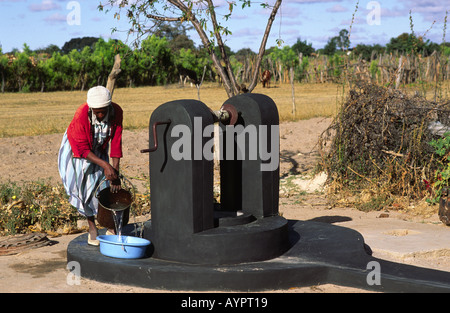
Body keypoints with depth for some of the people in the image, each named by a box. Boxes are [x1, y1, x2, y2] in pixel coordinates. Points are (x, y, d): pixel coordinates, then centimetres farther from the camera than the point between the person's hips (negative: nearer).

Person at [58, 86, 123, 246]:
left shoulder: (116, 112, -23)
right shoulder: (81, 116, -34)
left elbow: (116, 143, -17)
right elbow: (82, 149, -27)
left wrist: (115, 172, -20)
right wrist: (105, 165, -35)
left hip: (99, 151, 3)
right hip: (78, 150, -3)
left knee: (106, 187, -5)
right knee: (86, 187, -9)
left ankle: (111, 228, 3)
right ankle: (92, 228, 5)